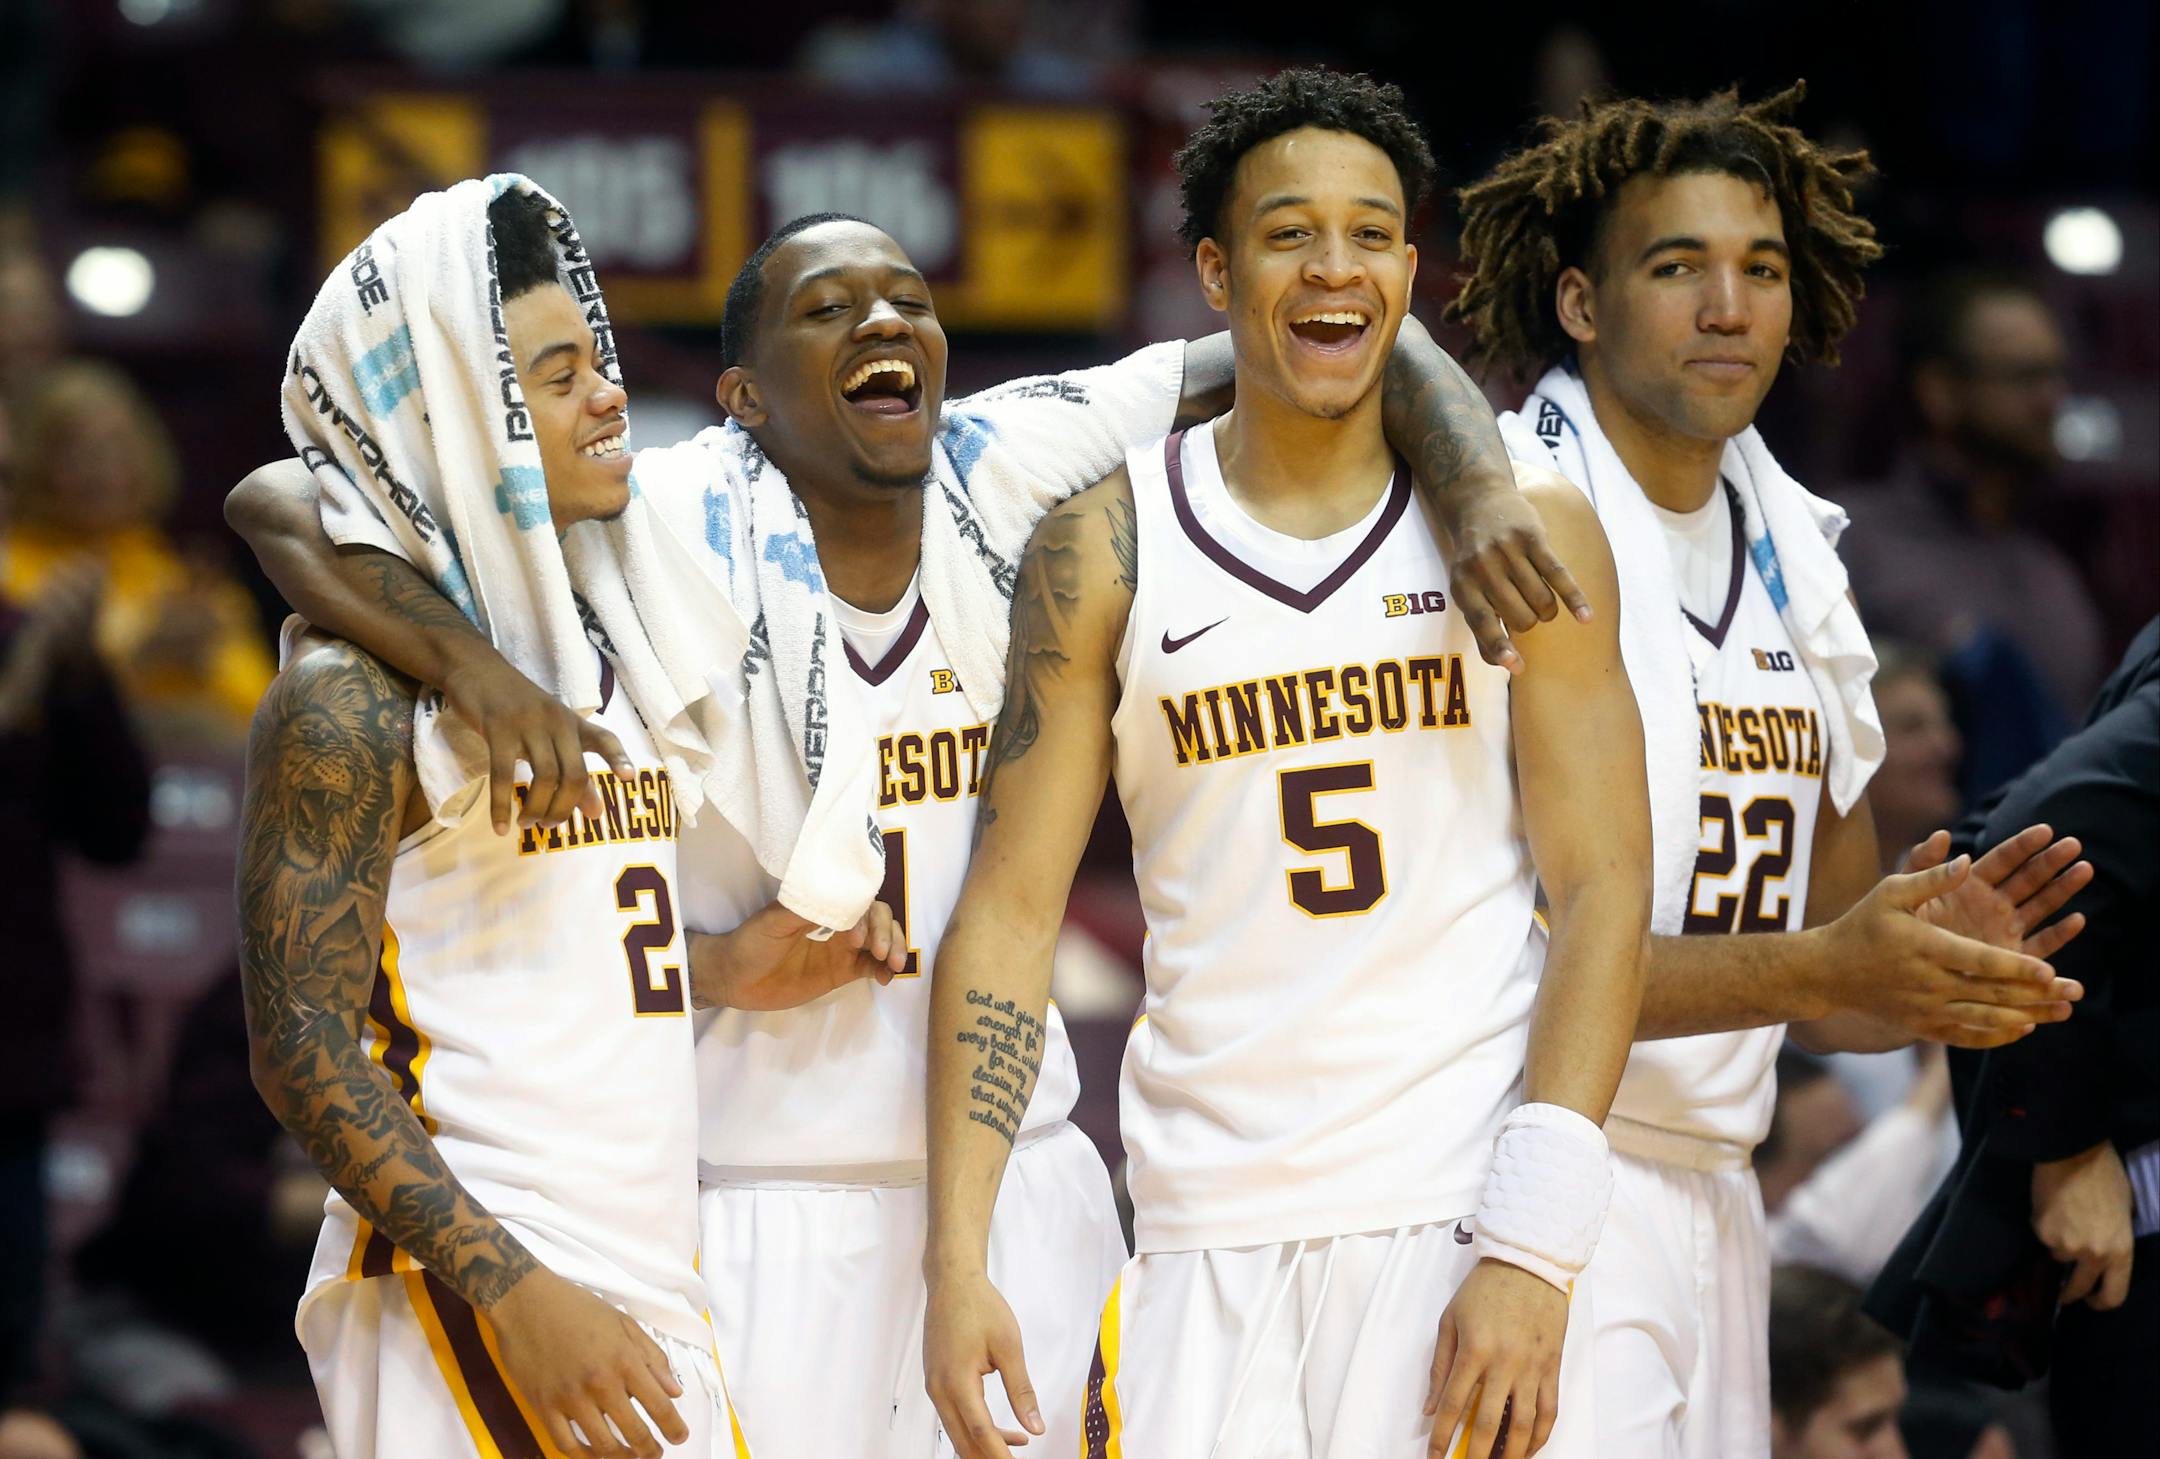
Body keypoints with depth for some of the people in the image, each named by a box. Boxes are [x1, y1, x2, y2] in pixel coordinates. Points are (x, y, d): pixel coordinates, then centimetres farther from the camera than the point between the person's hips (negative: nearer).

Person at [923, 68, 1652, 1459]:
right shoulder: (1106, 551, 5)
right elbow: (1010, 908, 5)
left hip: (1467, 1225, -1)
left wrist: (1532, 1249, -11)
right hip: (1211, 1240, 1)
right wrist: (957, 1261, -4)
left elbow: (1602, 887, 0)